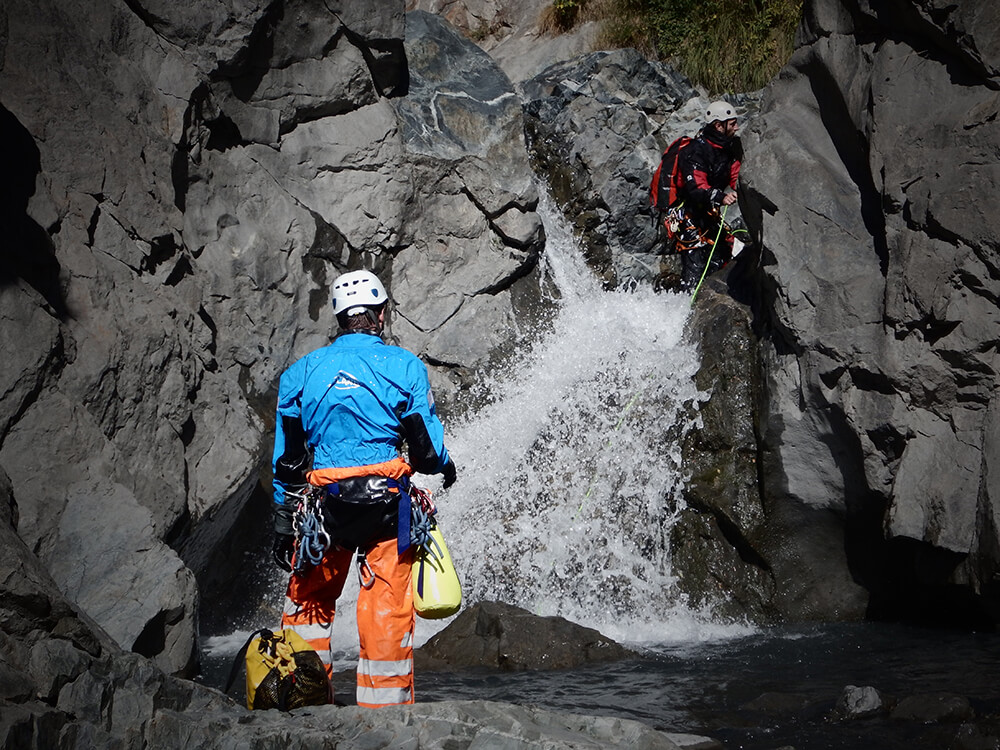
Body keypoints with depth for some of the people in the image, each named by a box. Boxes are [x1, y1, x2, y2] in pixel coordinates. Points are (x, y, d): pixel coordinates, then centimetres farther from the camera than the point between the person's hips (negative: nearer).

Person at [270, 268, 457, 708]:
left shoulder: (301, 372, 8)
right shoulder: (404, 366, -1)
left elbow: (286, 460, 9)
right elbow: (427, 445, -1)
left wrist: (283, 525, 16)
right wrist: (443, 467, 22)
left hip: (324, 503, 3)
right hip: (386, 499, -2)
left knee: (308, 599, 18)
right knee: (386, 606, 3)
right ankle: (383, 704, 6)